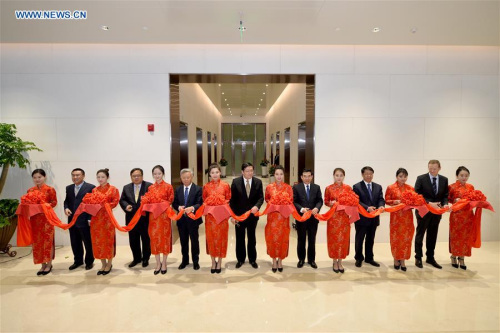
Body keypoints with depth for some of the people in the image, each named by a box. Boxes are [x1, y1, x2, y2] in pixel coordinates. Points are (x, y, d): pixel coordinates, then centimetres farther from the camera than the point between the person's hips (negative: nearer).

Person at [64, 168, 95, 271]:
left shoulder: (91, 187, -7)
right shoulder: (69, 188, 13)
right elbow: (66, 201, 18)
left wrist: (91, 219, -15)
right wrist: (66, 208, -5)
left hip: (85, 221, -5)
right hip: (72, 220, 6)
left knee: (88, 243, 7)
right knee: (75, 243, 15)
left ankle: (89, 262, 23)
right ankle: (78, 261, 31)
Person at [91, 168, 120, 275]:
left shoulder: (113, 189, 0)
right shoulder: (94, 190, 13)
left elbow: (115, 202, -7)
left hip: (107, 217, -4)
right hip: (96, 218, 4)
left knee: (108, 241, 3)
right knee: (98, 241, 7)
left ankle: (109, 264, 16)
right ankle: (103, 264, 21)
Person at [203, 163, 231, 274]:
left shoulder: (226, 185, -1)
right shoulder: (206, 186, 2)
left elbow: (229, 200, 3)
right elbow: (204, 201, 9)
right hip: (210, 216, 1)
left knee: (221, 238, 8)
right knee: (211, 238, 9)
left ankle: (219, 262, 23)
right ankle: (213, 262, 26)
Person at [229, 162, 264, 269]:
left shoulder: (258, 182, -5)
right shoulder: (235, 182, -8)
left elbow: (261, 197, -6)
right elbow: (232, 199, -6)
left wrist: (256, 206, -27)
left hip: (252, 214, 1)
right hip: (239, 214, -1)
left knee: (252, 238, 15)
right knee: (240, 238, 12)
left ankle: (252, 259, 29)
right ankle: (240, 259, 29)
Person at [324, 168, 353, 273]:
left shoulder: (348, 188, 2)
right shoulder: (329, 188, -1)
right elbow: (325, 202, 5)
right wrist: (331, 203, -15)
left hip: (344, 217, 1)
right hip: (333, 217, -1)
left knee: (343, 239, 6)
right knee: (333, 239, 4)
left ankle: (340, 262, 22)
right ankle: (335, 262, 20)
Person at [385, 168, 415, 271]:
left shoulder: (411, 188, 6)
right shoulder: (390, 188, -2)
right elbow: (386, 201, 0)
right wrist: (395, 201, -17)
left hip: (407, 217, 2)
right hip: (396, 216, -2)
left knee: (406, 238, 4)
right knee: (396, 238, 5)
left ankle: (402, 260, 16)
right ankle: (396, 259, 20)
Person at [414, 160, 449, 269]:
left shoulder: (444, 180, 3)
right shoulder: (421, 178, -10)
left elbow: (445, 195, 6)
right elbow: (417, 195, -13)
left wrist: (445, 204, -14)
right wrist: (429, 203, -23)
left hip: (437, 212, 4)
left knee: (432, 236, 14)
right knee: (420, 234, 6)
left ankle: (430, 258, 28)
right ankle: (418, 258, 18)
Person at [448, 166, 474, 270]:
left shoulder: (470, 187, 6)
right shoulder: (452, 187, -5)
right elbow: (448, 199, 2)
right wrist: (455, 200, -17)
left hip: (468, 215, 4)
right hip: (456, 214, -3)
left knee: (466, 236, 7)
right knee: (455, 236, 5)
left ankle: (461, 257, 20)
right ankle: (454, 256, 21)